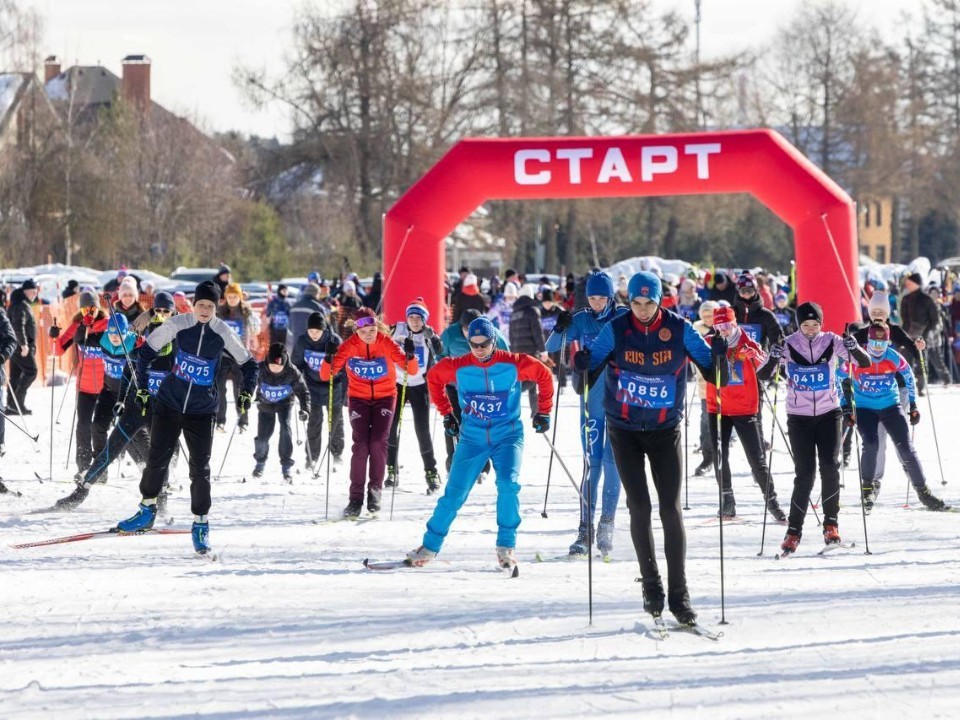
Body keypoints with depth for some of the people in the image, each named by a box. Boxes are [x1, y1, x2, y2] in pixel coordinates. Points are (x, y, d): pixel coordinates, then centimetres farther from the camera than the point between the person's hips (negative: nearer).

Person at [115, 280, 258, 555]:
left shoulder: (224, 333, -7)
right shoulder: (177, 325, -8)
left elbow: (249, 365, 5)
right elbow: (146, 351, 2)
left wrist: (246, 394, -9)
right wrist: (142, 389, 1)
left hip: (202, 410, -1)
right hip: (169, 402, 1)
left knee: (200, 467, -4)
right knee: (157, 458, 2)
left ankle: (200, 524, 7)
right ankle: (147, 510, 22)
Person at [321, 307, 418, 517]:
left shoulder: (386, 343, -14)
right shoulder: (350, 346, -13)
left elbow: (412, 370, -15)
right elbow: (326, 375, -14)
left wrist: (410, 356, -36)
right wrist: (329, 359, -34)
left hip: (384, 397, 0)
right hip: (358, 399, 0)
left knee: (378, 443, -12)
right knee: (361, 445, -10)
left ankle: (375, 491, 2)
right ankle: (356, 497, -6)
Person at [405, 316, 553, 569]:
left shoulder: (513, 364, -9)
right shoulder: (458, 367, -6)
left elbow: (543, 374, 6)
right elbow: (434, 378, 14)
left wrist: (543, 412, 9)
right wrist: (446, 414, 15)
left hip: (507, 435, -1)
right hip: (472, 437, 1)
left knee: (508, 484, -22)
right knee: (454, 492, -2)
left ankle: (506, 546, -9)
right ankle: (430, 546, 10)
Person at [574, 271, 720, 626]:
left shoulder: (679, 329, -8)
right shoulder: (615, 330, -8)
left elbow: (715, 375, -4)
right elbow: (589, 377, -4)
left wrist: (719, 358, -25)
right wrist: (583, 366, -26)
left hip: (665, 430, 0)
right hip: (624, 430, 0)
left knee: (671, 508, -6)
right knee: (639, 507, -2)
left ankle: (678, 593, -3)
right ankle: (651, 584, 11)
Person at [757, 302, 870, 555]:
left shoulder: (831, 342, -4)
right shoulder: (788, 346, -8)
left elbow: (865, 363, -6)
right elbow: (762, 375, -12)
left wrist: (854, 348, -27)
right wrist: (773, 359, -32)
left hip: (829, 413, 1)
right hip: (799, 417, -1)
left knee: (830, 466, -13)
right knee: (805, 474, -7)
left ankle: (831, 522, 2)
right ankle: (794, 530, 2)